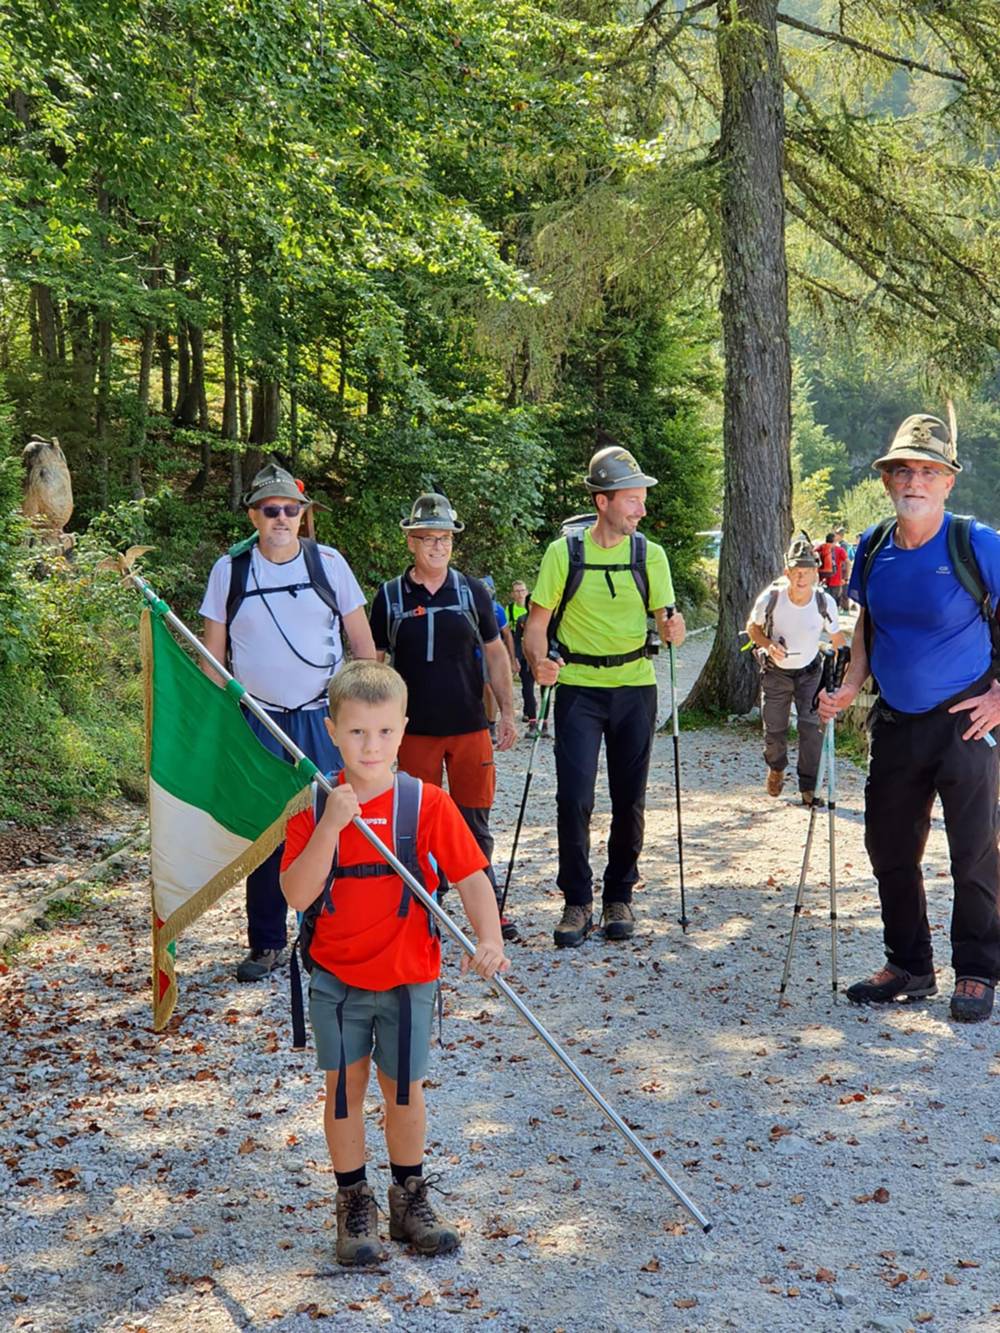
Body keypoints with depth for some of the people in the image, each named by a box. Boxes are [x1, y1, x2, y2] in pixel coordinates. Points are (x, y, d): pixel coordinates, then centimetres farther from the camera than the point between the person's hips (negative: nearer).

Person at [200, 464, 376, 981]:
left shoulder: (328, 562, 1)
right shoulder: (229, 570, 2)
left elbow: (362, 641, 6)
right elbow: (212, 651, 7)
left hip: (324, 716, 0)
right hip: (258, 720, 1)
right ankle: (267, 943, 15)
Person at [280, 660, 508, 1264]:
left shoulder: (428, 803, -8)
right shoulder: (314, 806, -7)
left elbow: (471, 876, -9)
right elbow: (297, 894, -16)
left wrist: (489, 940, -25)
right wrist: (330, 826, -27)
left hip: (408, 976, 0)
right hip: (337, 976, 0)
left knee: (404, 1088, 10)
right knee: (345, 1086, 6)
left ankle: (410, 1198, 28)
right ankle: (355, 1203, 23)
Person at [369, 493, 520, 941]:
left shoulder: (472, 591, 5)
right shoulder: (390, 597, 2)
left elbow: (495, 653, 11)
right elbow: (375, 662, 7)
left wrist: (507, 713, 6)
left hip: (470, 727, 1)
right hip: (415, 731, 0)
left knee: (474, 820, 3)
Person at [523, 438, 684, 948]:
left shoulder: (649, 554, 2)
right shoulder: (564, 552, -3)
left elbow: (666, 617, 0)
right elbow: (538, 622, 0)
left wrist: (673, 629, -23)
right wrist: (539, 661, -20)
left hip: (635, 688, 2)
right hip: (578, 688, -2)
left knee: (629, 800, 7)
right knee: (574, 797, -8)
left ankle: (619, 897, 22)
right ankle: (577, 902, 5)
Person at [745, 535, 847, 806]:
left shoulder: (825, 602, -20)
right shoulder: (771, 598, -23)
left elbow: (836, 637, -3)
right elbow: (752, 627, -5)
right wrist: (768, 645, -24)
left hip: (809, 672, 0)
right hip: (775, 672, 0)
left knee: (812, 727, -11)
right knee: (774, 728, 9)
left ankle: (809, 786, 3)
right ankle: (776, 769, 41)